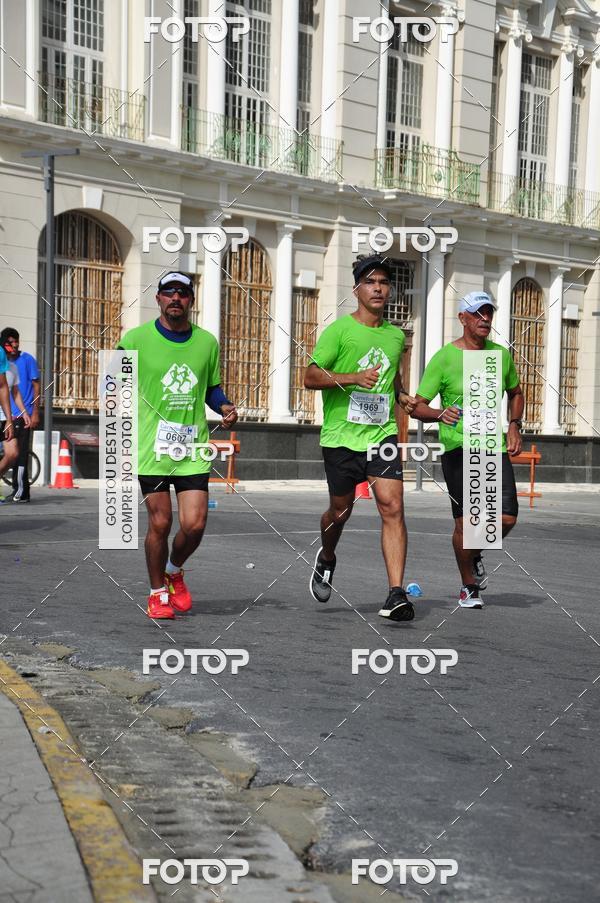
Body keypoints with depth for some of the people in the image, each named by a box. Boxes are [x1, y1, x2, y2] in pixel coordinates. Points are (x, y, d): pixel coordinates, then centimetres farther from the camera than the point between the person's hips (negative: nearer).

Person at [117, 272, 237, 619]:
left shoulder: (207, 341, 8)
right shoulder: (136, 339, -2)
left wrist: (225, 407, 1)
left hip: (193, 449, 3)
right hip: (152, 448, -2)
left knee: (194, 524, -2)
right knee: (160, 522, 1)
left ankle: (174, 571, 30)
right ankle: (158, 593, 22)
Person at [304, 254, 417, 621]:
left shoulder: (396, 335, 12)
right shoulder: (339, 330, -4)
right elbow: (310, 377, -8)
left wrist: (402, 395, 10)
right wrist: (353, 378, -20)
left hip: (382, 433, 3)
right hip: (341, 435, -3)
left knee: (392, 507, -11)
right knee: (341, 511, 10)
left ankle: (396, 594, -12)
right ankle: (326, 559, 43)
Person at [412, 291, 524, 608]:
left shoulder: (501, 354, 9)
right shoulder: (444, 358, -4)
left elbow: (516, 393, 28)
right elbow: (417, 406, -5)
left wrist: (514, 425, 12)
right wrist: (440, 414, -25)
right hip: (457, 449, -3)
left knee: (507, 519, -7)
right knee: (465, 523, -4)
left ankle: (475, 555, 25)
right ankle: (469, 586, 18)